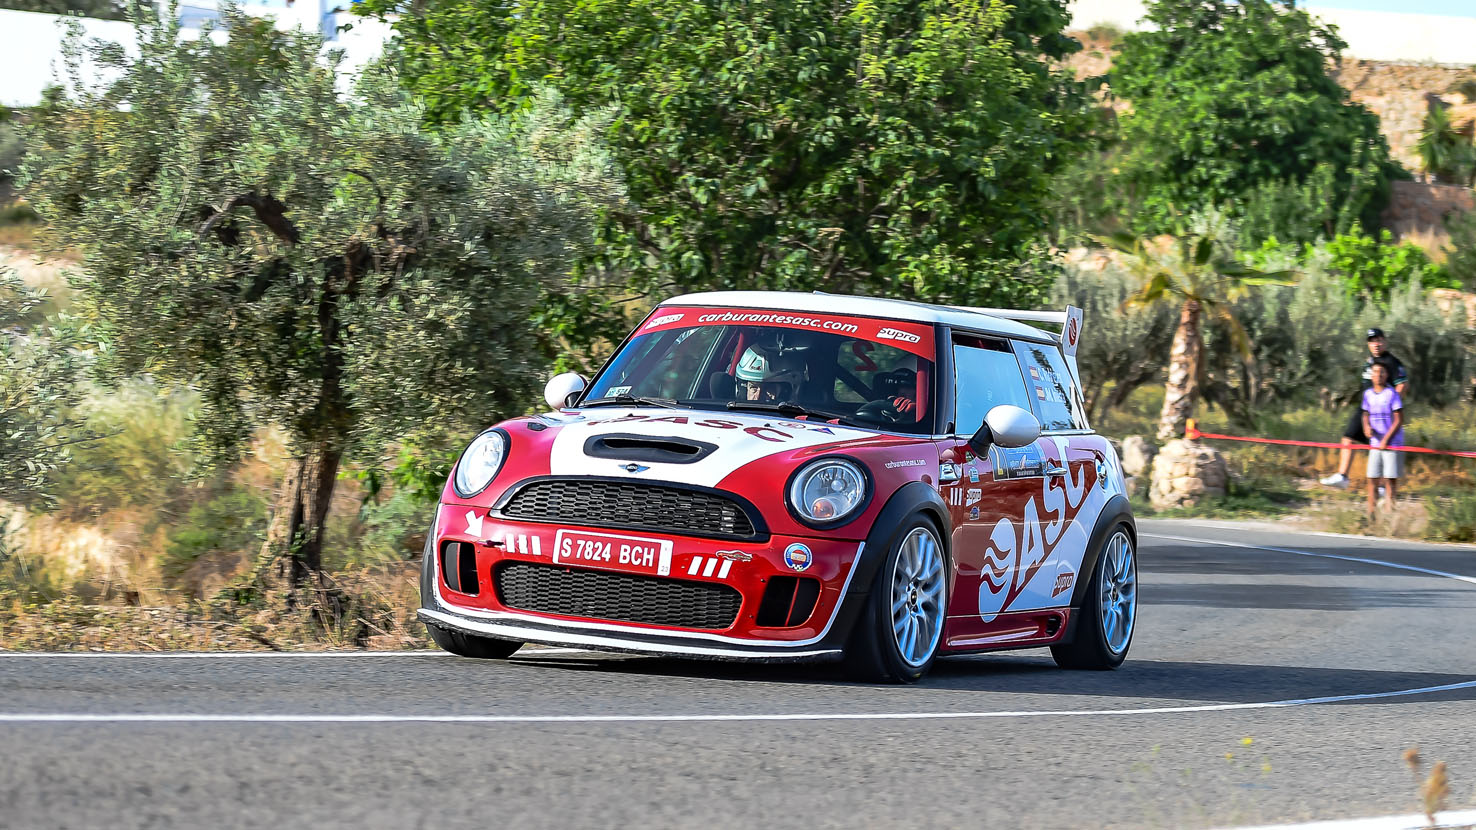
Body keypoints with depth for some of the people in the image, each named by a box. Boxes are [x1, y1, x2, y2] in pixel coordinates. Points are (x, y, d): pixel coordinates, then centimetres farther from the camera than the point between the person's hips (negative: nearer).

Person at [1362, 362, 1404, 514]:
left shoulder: (1392, 393, -8)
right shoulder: (1368, 394, 8)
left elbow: (1399, 420, -8)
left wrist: (1386, 439, -11)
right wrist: (1367, 426, -4)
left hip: (1393, 444, -5)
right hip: (1375, 444, 5)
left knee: (1390, 479, -5)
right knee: (1372, 479, 2)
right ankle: (1371, 513, 6)